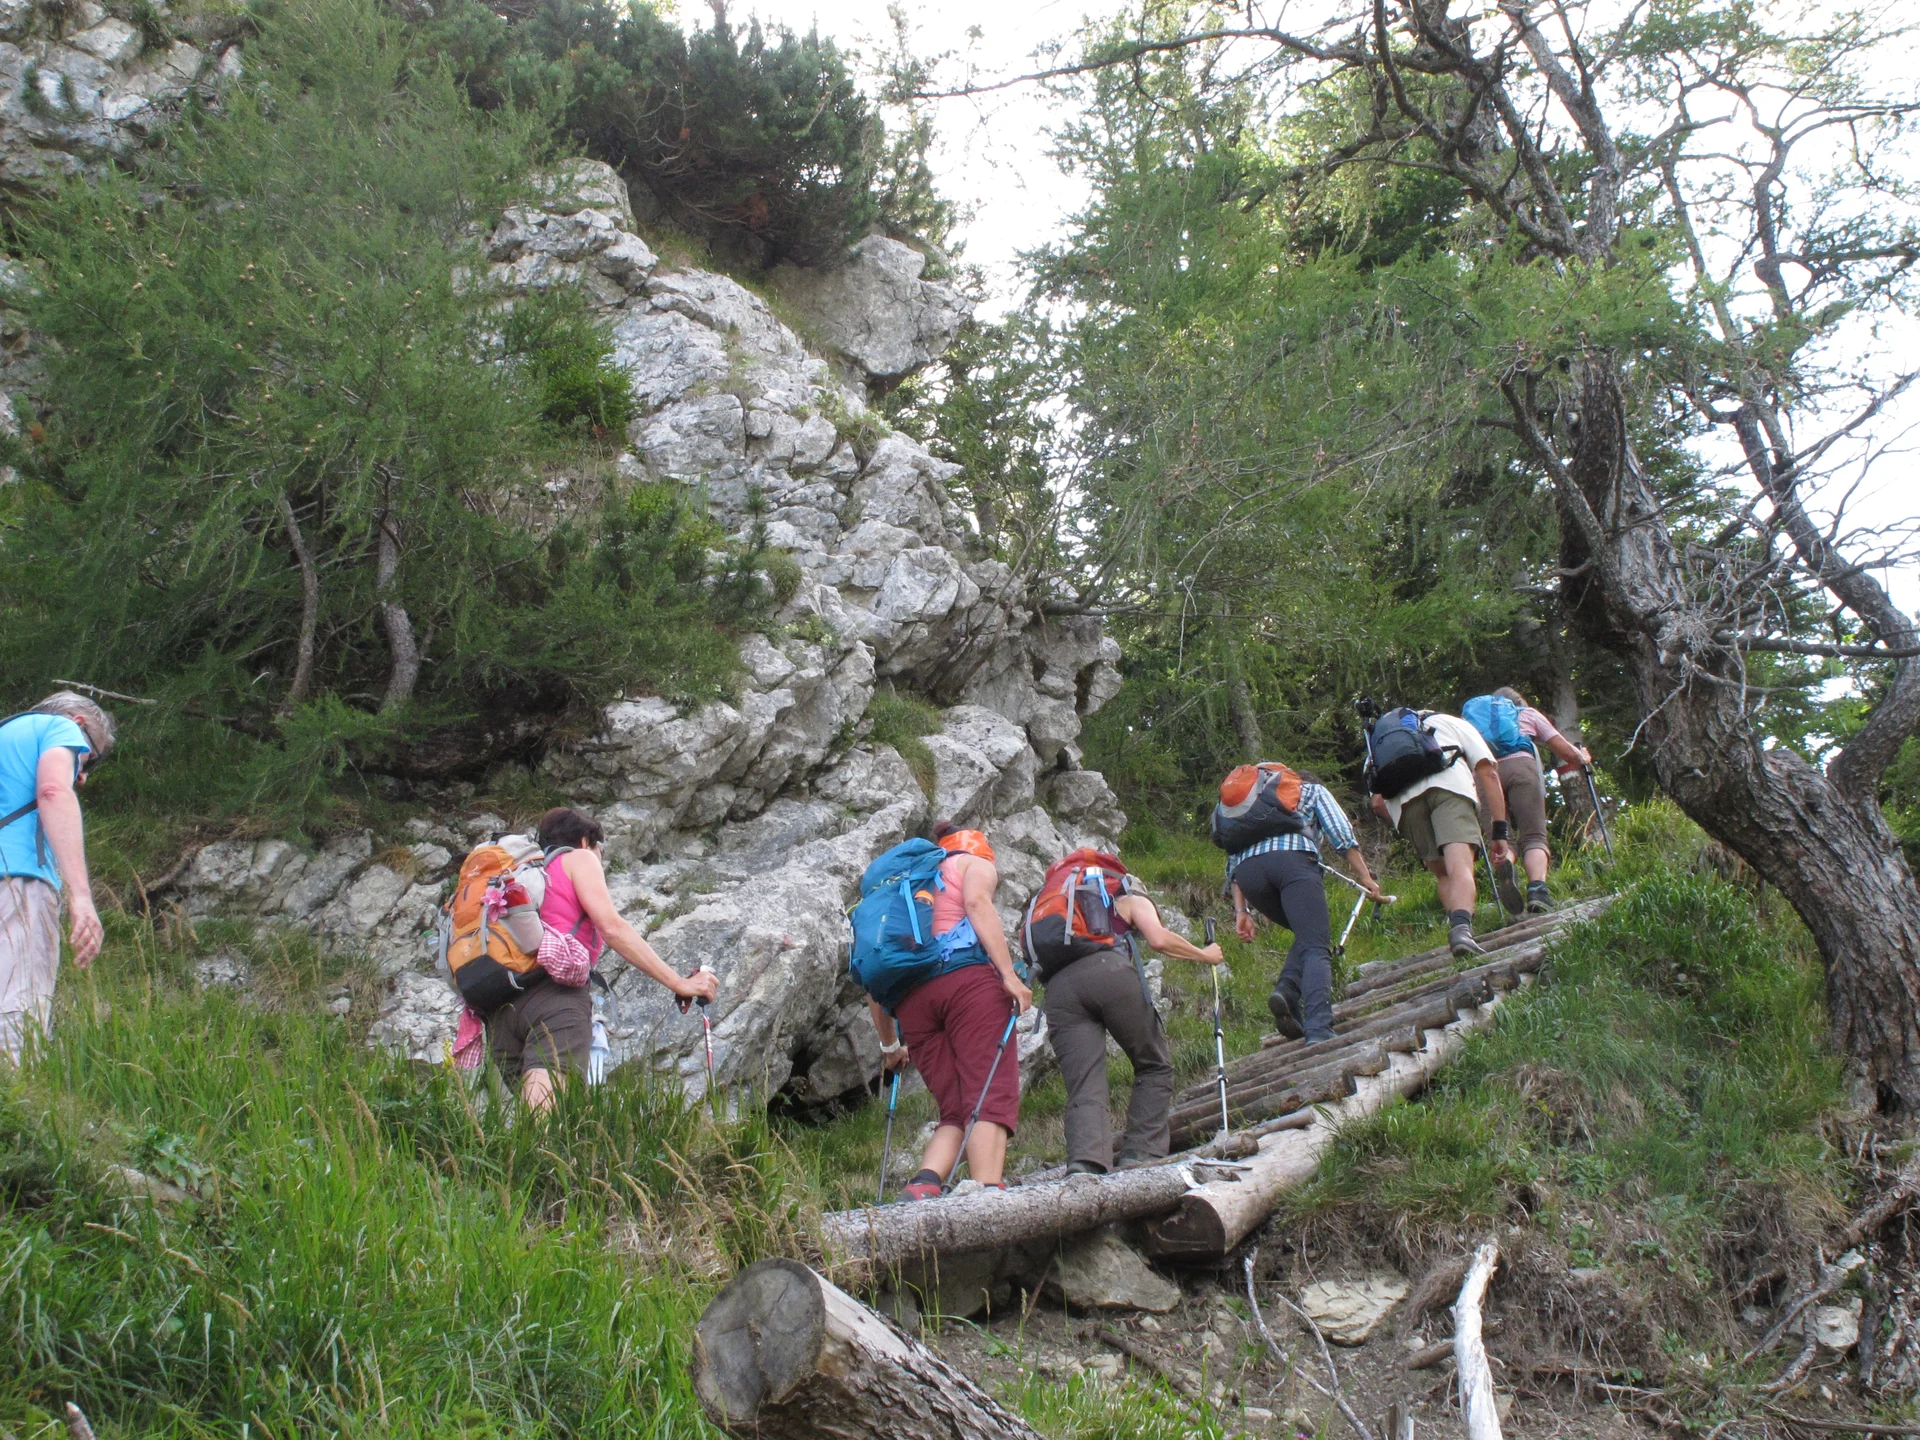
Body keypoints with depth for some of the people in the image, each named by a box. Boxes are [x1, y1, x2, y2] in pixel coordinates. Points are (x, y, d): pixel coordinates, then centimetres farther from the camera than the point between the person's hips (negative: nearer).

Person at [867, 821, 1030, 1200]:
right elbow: (977, 904, -5)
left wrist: (889, 1044, 30)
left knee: (955, 1112, 7)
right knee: (993, 1097, -12)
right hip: (968, 978, -5)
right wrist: (1009, 974, -13)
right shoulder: (976, 864, 20)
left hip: (909, 996, 5)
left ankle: (923, 1185, -17)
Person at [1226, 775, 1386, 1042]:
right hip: (1292, 859, -4)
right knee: (1317, 947, -11)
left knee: (1308, 933, 21)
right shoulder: (1313, 790, 32)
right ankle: (1319, 1032, -32)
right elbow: (1341, 832, 13)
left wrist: (1241, 911, 22)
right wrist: (1365, 877, 12)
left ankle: (1287, 988, -8)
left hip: (1246, 869, 4)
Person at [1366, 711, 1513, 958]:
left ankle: (1458, 931, -3)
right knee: (1460, 866, -18)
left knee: (1443, 875, 15)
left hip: (1402, 798, 3)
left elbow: (1378, 803, 29)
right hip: (1450, 786, -3)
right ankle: (1461, 929, -42)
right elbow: (1488, 773, 20)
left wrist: (1408, 831, 42)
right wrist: (1499, 833, 15)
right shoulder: (1454, 724, 36)